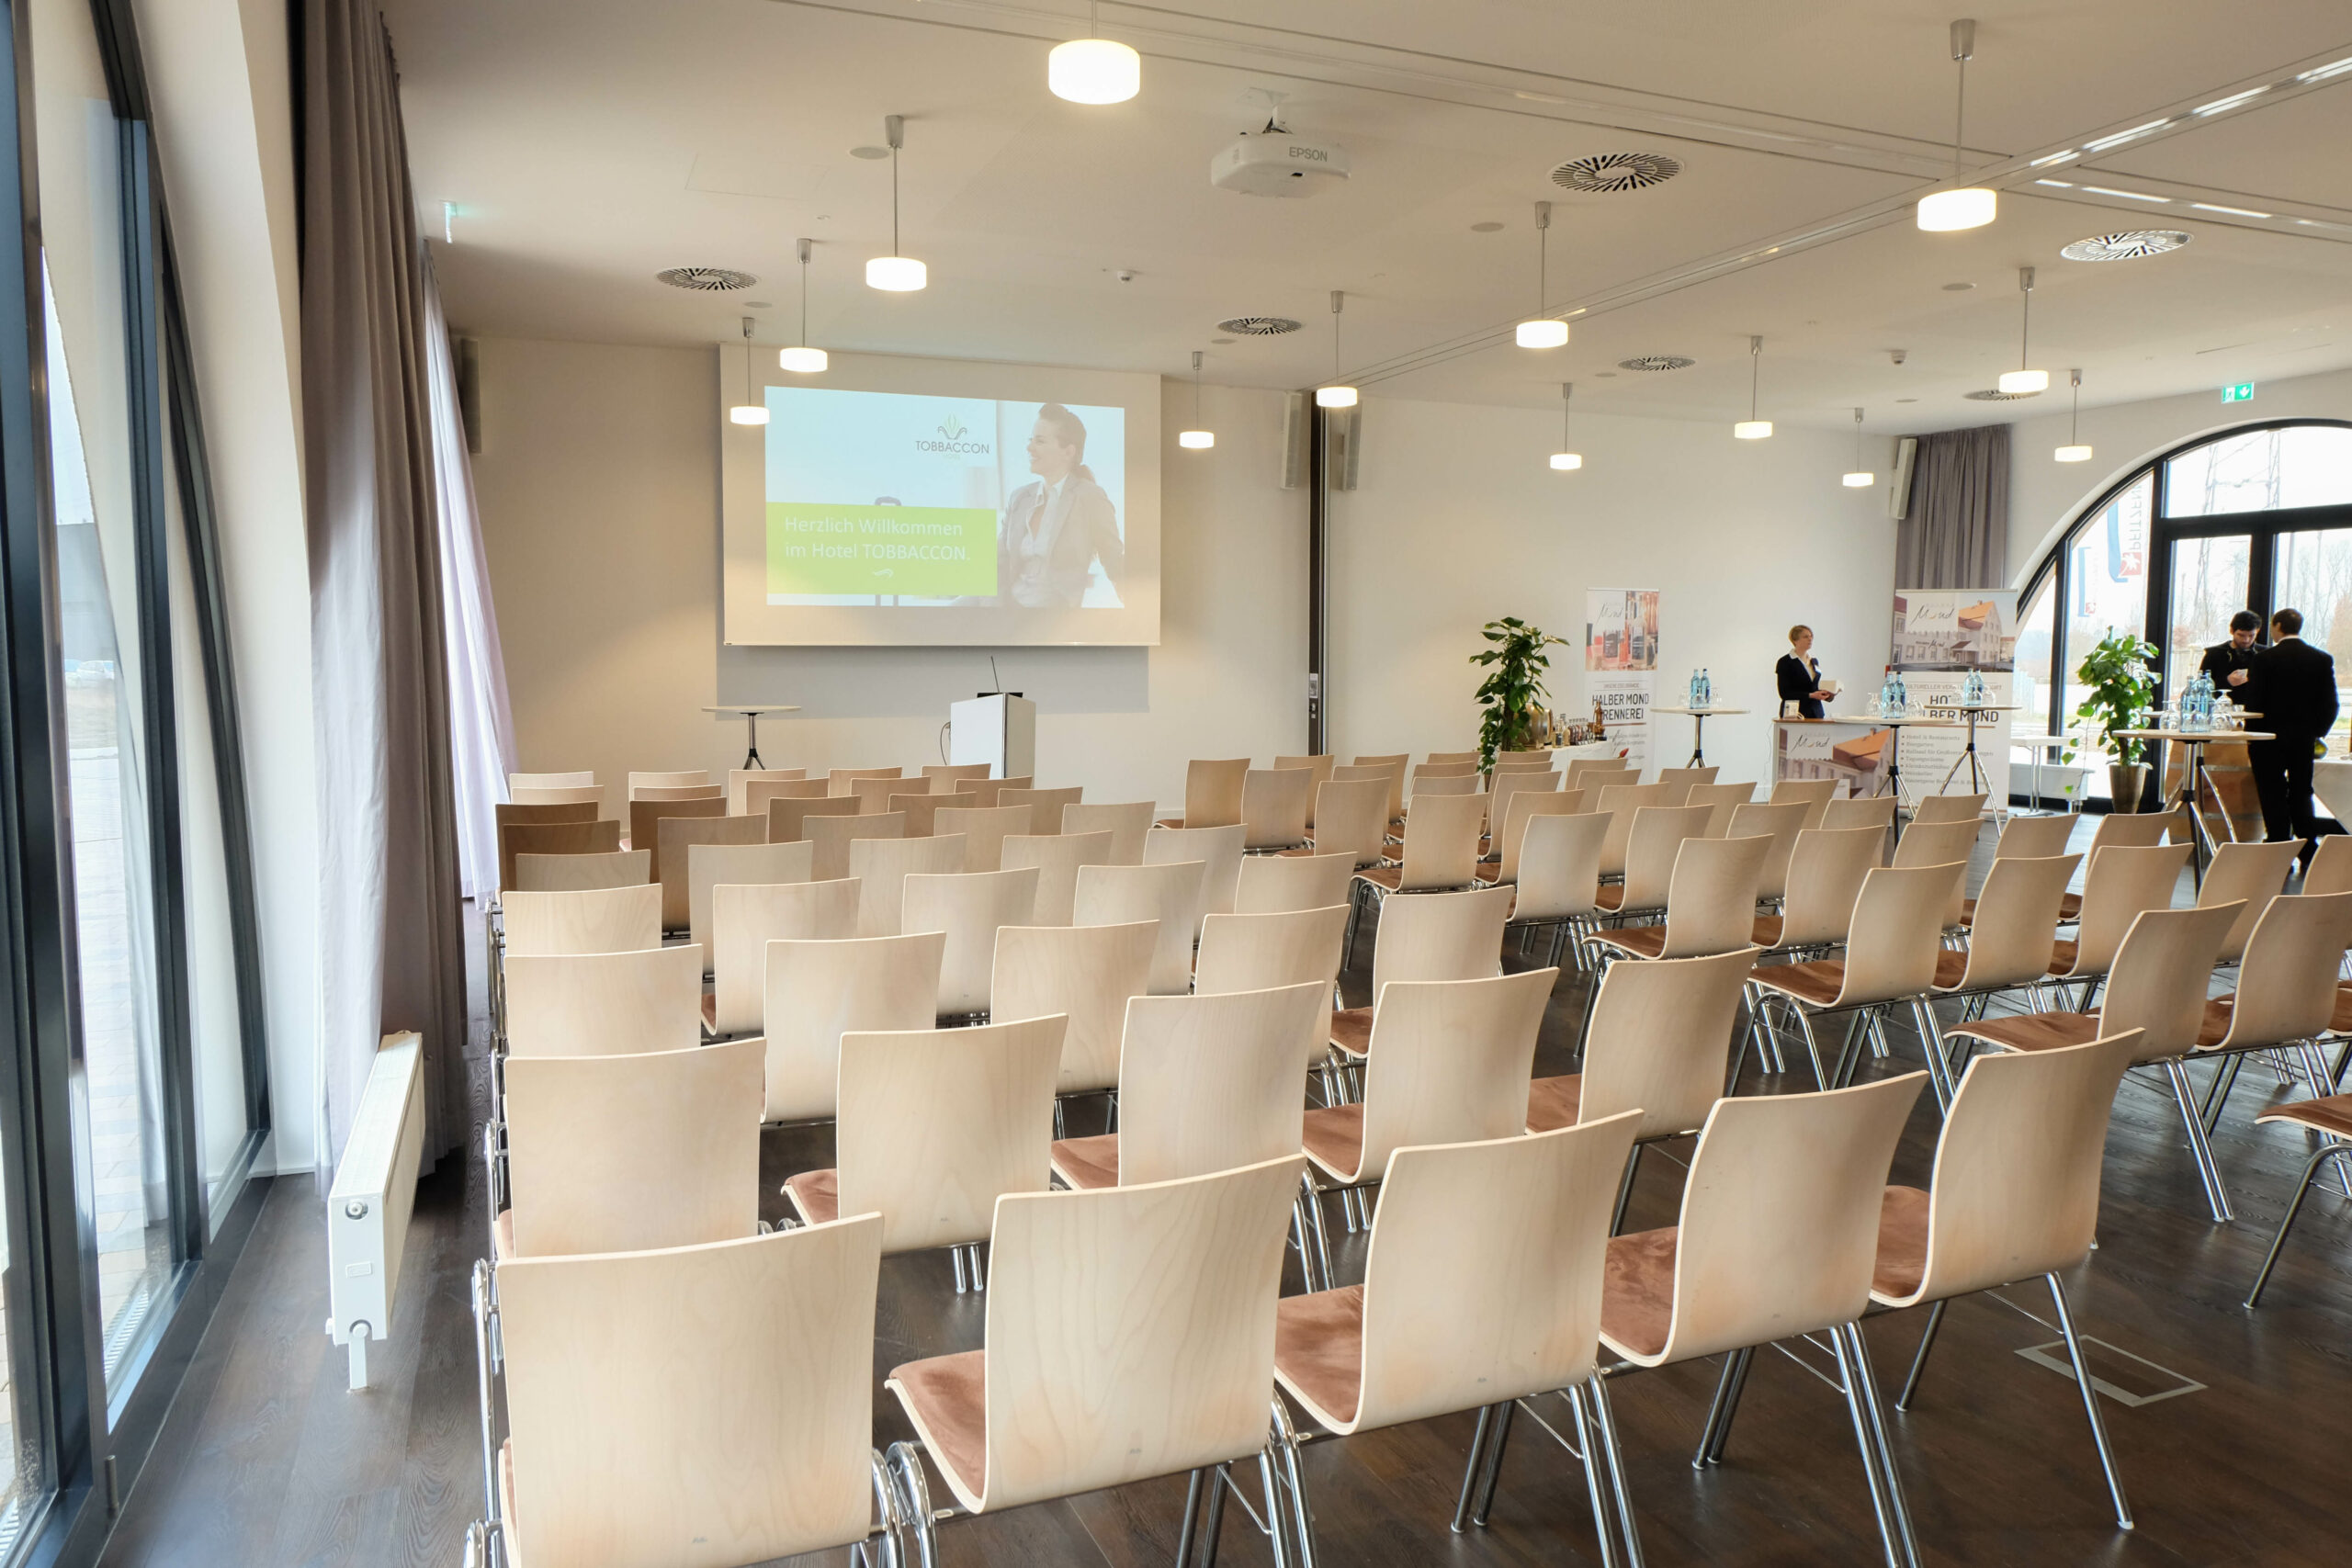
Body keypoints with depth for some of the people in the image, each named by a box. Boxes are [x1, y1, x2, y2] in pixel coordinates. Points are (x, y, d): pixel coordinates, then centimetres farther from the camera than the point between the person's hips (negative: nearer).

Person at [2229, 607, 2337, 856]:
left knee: (2273, 797, 2)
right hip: (2304, 738, 4)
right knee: (2301, 793, 14)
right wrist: (2319, 733, 13)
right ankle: (2309, 853, 15)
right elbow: (2330, 704, 2)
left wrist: (2239, 684, 3)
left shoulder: (2264, 658, -11)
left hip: (2270, 738, -4)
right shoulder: (2322, 659, 2)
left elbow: (2254, 701, -14)